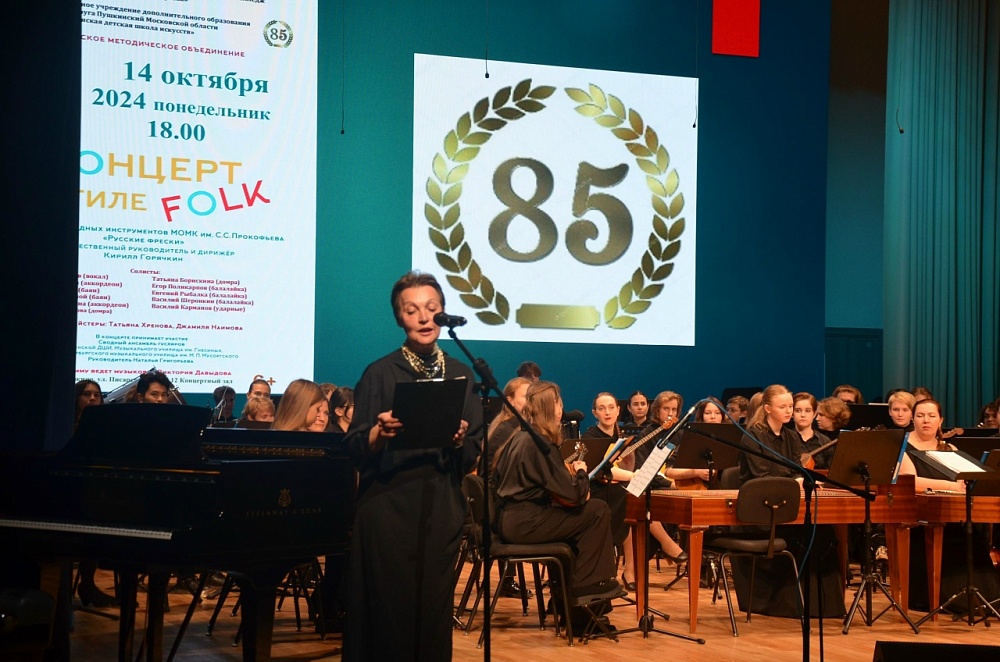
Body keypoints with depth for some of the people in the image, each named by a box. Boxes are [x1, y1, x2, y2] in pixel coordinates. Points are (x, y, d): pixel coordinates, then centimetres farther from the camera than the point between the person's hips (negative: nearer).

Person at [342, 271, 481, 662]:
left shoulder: (460, 375, 8)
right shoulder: (380, 374, -1)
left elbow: (472, 458, 7)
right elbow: (355, 450, -4)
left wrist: (459, 441, -14)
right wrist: (380, 432, -23)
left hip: (441, 510, 3)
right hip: (387, 509, -3)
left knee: (433, 607, 4)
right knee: (387, 608, -3)